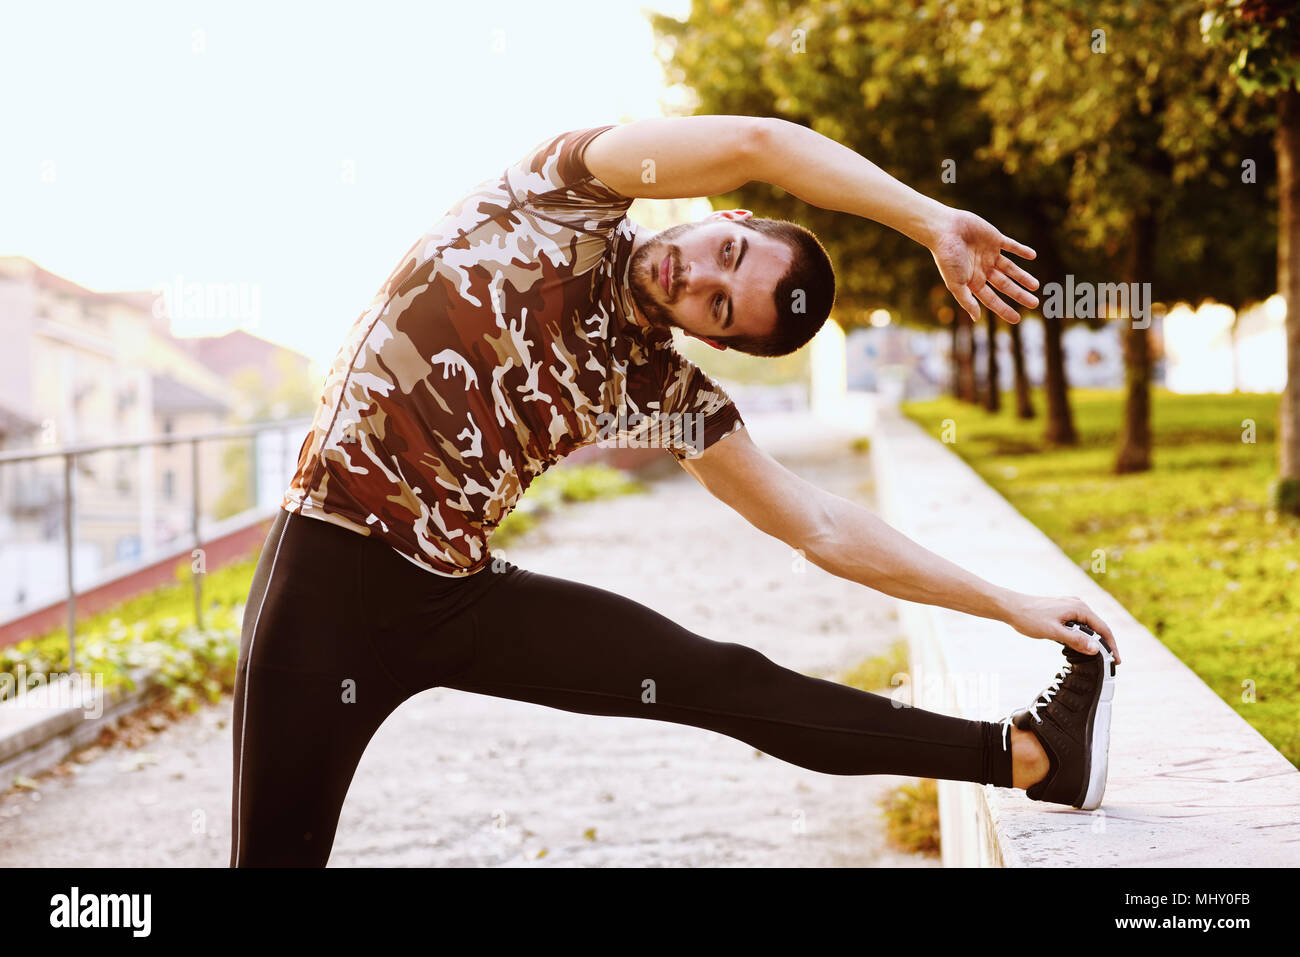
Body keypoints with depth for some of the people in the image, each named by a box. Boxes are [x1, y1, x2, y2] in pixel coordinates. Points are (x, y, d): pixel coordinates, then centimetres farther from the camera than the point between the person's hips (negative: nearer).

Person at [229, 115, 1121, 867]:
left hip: (466, 593, 4)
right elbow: (755, 143, -23)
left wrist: (1006, 604, 11)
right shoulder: (565, 197, -7)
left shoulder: (665, 391, 2)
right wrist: (933, 223, -17)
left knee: (726, 683, 0)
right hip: (335, 572, -4)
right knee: (277, 851, -6)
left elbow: (823, 527, 10)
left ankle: (1032, 753, 7)